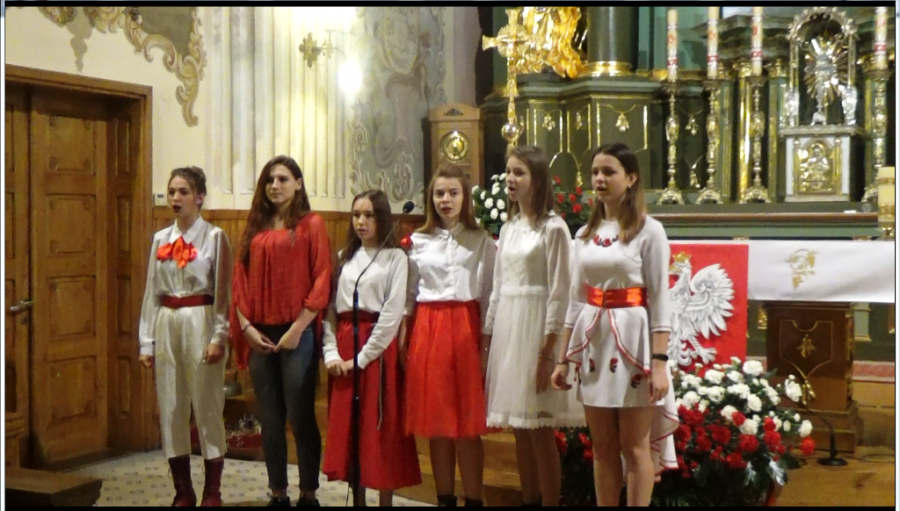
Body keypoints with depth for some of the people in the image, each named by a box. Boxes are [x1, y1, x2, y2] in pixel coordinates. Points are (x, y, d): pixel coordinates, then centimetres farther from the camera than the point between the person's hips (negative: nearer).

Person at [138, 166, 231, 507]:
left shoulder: (214, 237, -4)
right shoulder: (160, 239, 10)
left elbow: (223, 292, -6)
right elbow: (151, 293, 9)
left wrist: (219, 337, -13)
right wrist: (146, 341, 6)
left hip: (201, 322, -5)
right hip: (167, 324, 5)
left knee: (207, 405, 0)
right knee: (171, 407, 7)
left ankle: (212, 493, 11)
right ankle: (183, 492, 18)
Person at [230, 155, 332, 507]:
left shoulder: (310, 224, -1)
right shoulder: (256, 227, 13)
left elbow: (321, 282, -7)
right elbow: (241, 280, 10)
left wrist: (297, 329, -12)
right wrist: (246, 326, -2)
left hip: (297, 334, -5)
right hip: (260, 335, 5)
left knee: (301, 417, -1)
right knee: (269, 419, 9)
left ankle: (308, 494, 9)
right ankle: (277, 494, 18)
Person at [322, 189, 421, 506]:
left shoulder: (395, 257, -3)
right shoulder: (344, 257, 11)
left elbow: (393, 314, -10)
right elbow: (328, 307, 5)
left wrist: (362, 357, -13)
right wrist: (331, 352, -7)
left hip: (378, 348, -4)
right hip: (344, 348, 5)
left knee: (381, 429, 0)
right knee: (346, 427, 7)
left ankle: (385, 498, 9)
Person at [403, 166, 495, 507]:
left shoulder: (481, 241, 4)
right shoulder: (418, 241, 10)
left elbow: (488, 295, 1)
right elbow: (409, 295, 11)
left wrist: (487, 340, -5)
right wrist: (403, 338, 4)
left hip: (465, 329, -2)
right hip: (426, 329, 2)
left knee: (468, 423, -1)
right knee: (435, 421, 7)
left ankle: (473, 499, 7)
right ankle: (444, 498, 17)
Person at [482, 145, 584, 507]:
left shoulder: (552, 228, -7)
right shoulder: (508, 229, 14)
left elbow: (559, 293, -11)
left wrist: (547, 352, -15)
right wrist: (486, 340, 12)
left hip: (536, 325, -7)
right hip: (505, 327, 7)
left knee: (540, 429, -4)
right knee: (519, 428, 10)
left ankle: (551, 501, 5)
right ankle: (529, 499, 19)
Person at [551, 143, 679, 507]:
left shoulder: (649, 230, -5)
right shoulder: (585, 234, 11)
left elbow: (659, 300, -9)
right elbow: (576, 300, 13)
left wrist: (659, 362, -16)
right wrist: (564, 358, 10)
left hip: (632, 340, -5)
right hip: (593, 342, 5)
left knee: (635, 447, 1)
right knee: (602, 447, 10)